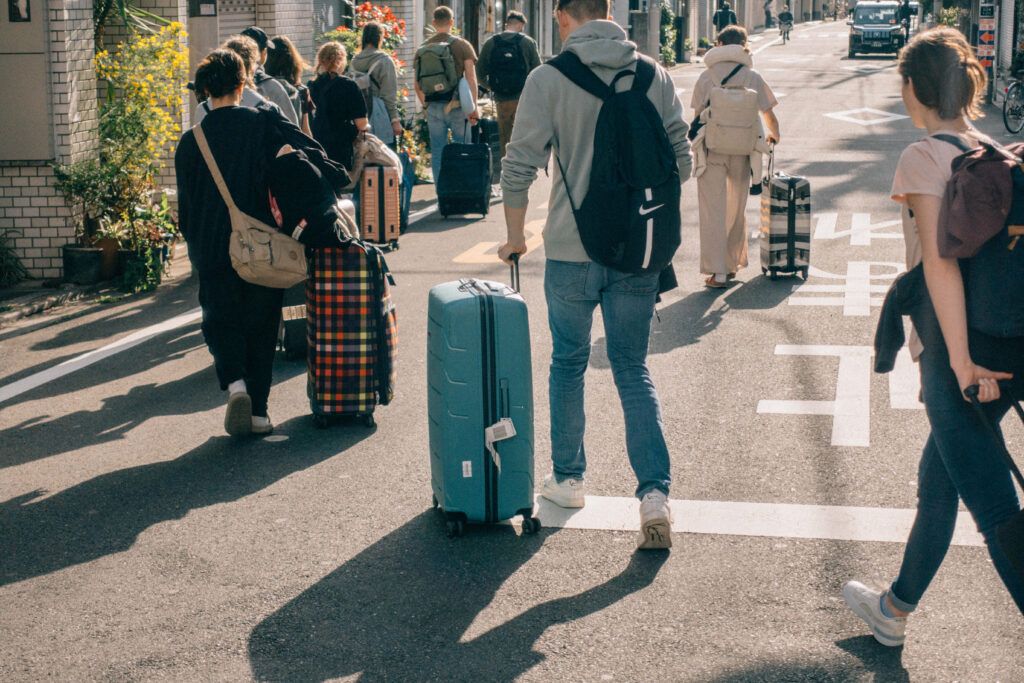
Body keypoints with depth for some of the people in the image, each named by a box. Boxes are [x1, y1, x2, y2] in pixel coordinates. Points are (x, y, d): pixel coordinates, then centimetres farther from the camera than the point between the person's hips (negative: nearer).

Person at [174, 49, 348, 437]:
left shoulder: (190, 143, 0)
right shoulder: (265, 122, -4)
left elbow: (186, 209, 4)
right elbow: (309, 151, -12)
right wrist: (340, 181, 2)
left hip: (213, 249, 0)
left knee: (220, 320, 14)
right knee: (261, 325, 12)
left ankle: (235, 383, -13)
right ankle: (258, 412, 12)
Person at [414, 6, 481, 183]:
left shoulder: (422, 48, 6)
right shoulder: (462, 45, -3)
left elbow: (417, 83, 8)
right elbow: (471, 78, -8)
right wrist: (473, 107, -5)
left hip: (433, 107, 3)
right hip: (457, 107, -3)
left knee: (437, 152, 9)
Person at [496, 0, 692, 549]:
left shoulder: (548, 79, -8)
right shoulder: (654, 76, 0)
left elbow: (519, 166, -9)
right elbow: (681, 160, 4)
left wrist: (515, 237, 5)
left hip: (572, 249, -2)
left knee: (568, 363, 18)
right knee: (634, 371, 11)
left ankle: (568, 479, 30)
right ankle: (654, 493, -1)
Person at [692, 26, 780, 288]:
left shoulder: (706, 77, 0)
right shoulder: (753, 77, 2)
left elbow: (697, 116, 1)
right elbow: (769, 115, 6)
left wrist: (698, 145, 15)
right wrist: (774, 136, 27)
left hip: (712, 150, -2)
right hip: (741, 151, 2)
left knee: (713, 212, 0)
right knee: (736, 211, 16)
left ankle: (718, 273, -6)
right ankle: (732, 264, 26)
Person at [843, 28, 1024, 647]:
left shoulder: (923, 159, -12)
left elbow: (940, 261, -21)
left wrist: (960, 361, -21)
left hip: (964, 346, -8)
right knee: (937, 481, 24)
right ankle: (896, 609, 42)